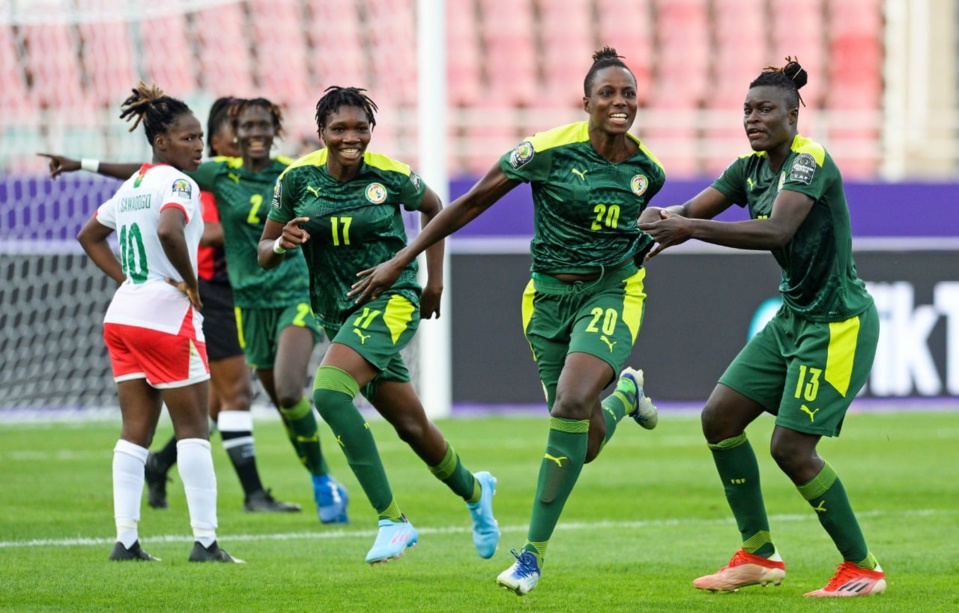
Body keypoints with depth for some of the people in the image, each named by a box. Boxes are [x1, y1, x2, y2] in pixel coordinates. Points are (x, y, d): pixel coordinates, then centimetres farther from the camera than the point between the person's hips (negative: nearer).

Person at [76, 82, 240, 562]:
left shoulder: (133, 185, 15)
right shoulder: (177, 183, -12)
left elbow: (89, 236, 25)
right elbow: (169, 231, -32)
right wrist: (191, 284, -18)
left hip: (124, 315, 8)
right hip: (167, 318, -8)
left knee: (136, 430, 7)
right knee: (193, 428, -1)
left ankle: (126, 539, 2)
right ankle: (205, 540, -3)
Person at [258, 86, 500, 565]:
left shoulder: (390, 175, -10)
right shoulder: (298, 178, -4)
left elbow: (432, 207, 11)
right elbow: (265, 254, 3)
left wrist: (435, 279, 10)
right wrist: (283, 244, -20)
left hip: (391, 300, -5)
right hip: (337, 314, 5)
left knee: (329, 392, -28)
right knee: (412, 427, 10)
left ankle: (391, 520, -23)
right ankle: (474, 491, 41)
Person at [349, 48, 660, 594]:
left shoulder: (648, 170, -3)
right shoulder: (551, 150, -12)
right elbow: (473, 203, -5)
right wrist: (402, 260, -5)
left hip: (612, 293, 0)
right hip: (550, 297, 0)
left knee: (571, 406, -26)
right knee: (585, 444, 1)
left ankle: (535, 551, -13)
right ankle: (625, 393, 42)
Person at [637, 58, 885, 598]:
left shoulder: (810, 161, -19)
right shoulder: (752, 168, 7)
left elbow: (777, 231, -35)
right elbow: (692, 210, 6)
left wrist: (687, 228, -38)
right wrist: (663, 220, -19)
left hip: (838, 324, -9)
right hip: (794, 316, 9)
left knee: (792, 447, -12)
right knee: (721, 417, 4)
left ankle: (863, 568, 3)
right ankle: (759, 556, 13)